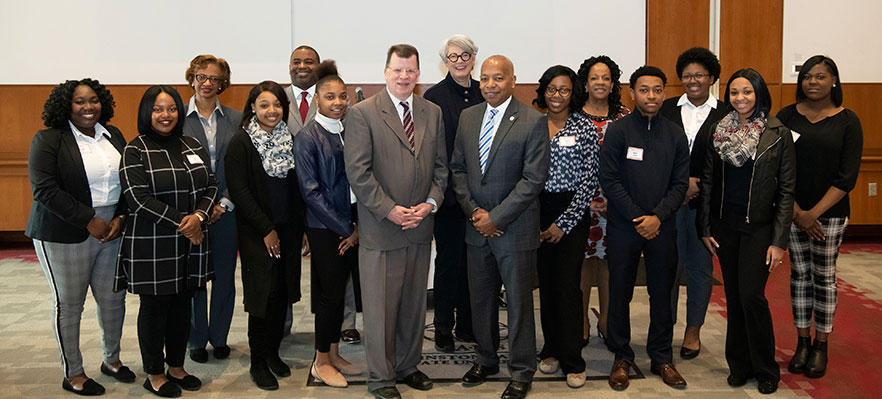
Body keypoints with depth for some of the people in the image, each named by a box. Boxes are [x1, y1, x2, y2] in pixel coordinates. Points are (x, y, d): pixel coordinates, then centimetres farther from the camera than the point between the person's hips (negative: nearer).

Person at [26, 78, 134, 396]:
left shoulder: (113, 135, 10)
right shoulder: (48, 140, -7)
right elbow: (45, 190, -14)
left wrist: (120, 218, -4)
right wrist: (90, 222, -16)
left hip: (112, 231, 5)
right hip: (65, 236, -5)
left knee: (114, 298, 10)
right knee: (68, 304, 4)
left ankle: (112, 359, 31)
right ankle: (72, 374, 19)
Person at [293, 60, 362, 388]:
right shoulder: (307, 137, -9)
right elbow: (310, 191, -13)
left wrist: (359, 225, -1)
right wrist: (345, 228, -12)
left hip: (350, 228, 5)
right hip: (324, 229, -5)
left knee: (338, 291, 13)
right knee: (329, 293, 1)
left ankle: (334, 354, 26)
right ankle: (321, 363, 17)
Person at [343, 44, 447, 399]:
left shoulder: (433, 113, 10)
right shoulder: (362, 114, -6)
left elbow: (441, 165, 12)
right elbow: (358, 172, -11)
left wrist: (431, 202, -4)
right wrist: (389, 210, -15)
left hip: (421, 225, 5)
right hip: (380, 228, -5)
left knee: (414, 302, 15)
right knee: (380, 306, 3)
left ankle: (407, 366, 31)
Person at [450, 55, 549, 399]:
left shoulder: (533, 121, -9)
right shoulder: (468, 117, 7)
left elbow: (533, 179, -14)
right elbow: (458, 168, 10)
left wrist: (496, 217, -15)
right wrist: (473, 211, -4)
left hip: (514, 229, -5)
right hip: (477, 227, 5)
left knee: (519, 301, 6)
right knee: (480, 299, 15)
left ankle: (521, 371, 22)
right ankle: (487, 359, 35)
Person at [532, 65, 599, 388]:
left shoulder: (586, 128, -3)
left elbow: (589, 180, -6)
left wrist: (564, 223, -10)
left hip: (572, 212, -3)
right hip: (538, 211, 3)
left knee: (567, 283, -4)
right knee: (546, 282, 9)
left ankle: (572, 361, 6)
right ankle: (552, 350, 24)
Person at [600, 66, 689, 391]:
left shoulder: (675, 134, 7)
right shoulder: (618, 131, -2)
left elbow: (680, 183, 4)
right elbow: (610, 180, -7)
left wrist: (658, 217, -9)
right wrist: (637, 218, -11)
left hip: (662, 228, 2)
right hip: (623, 227, -2)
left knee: (662, 293, 9)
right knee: (620, 292, 5)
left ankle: (661, 357, 23)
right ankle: (622, 357, 19)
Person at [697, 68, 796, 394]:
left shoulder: (779, 135, -4)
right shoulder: (718, 131, 4)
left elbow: (786, 190, -4)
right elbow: (707, 181, 8)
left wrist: (779, 240, -8)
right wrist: (704, 227, 4)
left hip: (759, 226, -3)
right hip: (725, 226, 3)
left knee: (751, 295, -8)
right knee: (733, 296, 9)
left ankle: (765, 369, 12)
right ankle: (739, 365, 23)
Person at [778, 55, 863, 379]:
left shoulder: (847, 121, -2)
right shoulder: (786, 116, 2)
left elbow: (847, 176, -7)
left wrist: (814, 213, -13)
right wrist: (797, 212, -8)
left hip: (829, 213, -2)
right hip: (792, 211, 2)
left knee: (824, 277, 5)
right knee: (799, 275, 8)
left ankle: (820, 346, 18)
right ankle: (802, 343, 19)